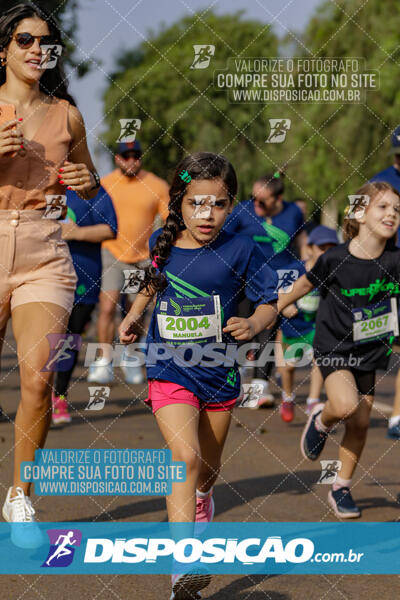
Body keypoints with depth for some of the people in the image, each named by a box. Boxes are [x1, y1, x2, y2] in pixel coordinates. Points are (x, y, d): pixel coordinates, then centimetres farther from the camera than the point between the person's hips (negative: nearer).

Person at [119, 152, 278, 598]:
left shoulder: (240, 251, -9)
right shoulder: (161, 242, -2)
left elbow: (269, 303, 0)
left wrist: (252, 325, -20)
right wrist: (133, 316, 7)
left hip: (219, 374, 1)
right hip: (170, 372, -1)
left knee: (208, 470, 16)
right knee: (185, 458, -21)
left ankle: (200, 504, 51)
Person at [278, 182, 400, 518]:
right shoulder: (335, 259, -17)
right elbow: (305, 284, 0)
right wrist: (273, 310, 13)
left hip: (371, 352, 3)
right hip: (334, 347, -3)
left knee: (360, 424, 7)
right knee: (346, 405, -26)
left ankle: (341, 489, 25)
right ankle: (321, 421, 10)